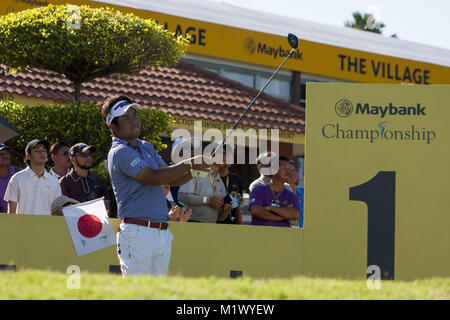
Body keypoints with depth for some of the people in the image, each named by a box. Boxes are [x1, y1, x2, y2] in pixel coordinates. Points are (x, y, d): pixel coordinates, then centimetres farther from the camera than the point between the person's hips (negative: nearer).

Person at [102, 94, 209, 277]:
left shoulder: (146, 147, 20)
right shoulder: (119, 152, -9)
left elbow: (172, 179, 18)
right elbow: (155, 177, -19)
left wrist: (200, 168, 2)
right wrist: (189, 164, -18)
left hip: (163, 233, 8)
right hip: (137, 233, -8)